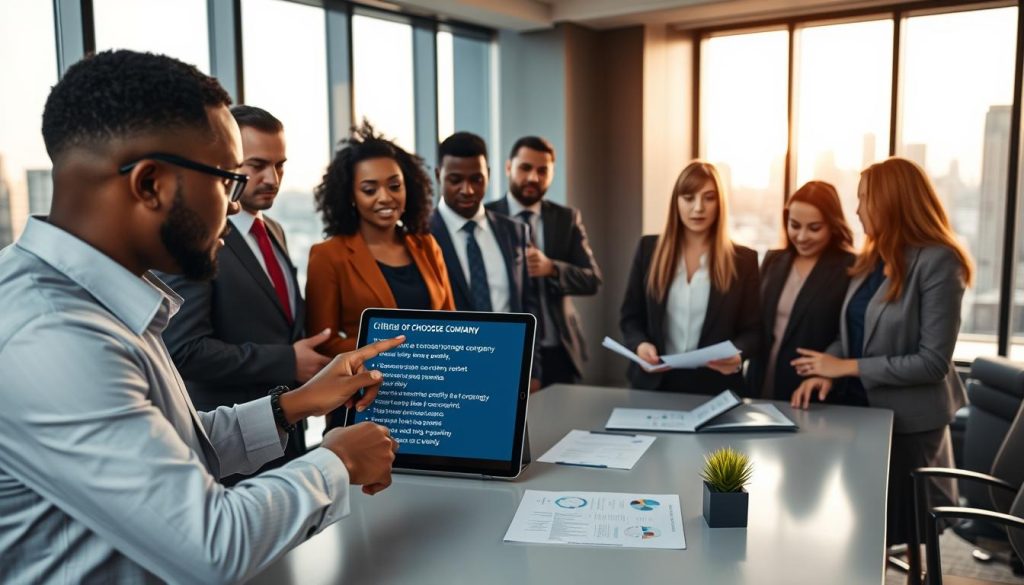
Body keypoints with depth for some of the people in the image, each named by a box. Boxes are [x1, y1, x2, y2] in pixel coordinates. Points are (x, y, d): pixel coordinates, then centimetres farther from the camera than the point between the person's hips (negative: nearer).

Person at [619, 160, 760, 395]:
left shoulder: (743, 260, -1)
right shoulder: (649, 249, 1)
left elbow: (753, 330, -1)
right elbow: (630, 316, 4)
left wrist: (737, 354, -22)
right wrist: (639, 344, -16)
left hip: (715, 385, -1)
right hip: (655, 381, 1)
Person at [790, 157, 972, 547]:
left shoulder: (937, 261, -17)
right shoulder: (872, 258, 6)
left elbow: (933, 361, -21)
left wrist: (848, 367, -18)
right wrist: (826, 371, -11)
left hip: (908, 419, -7)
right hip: (863, 406, 7)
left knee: (893, 525, 9)